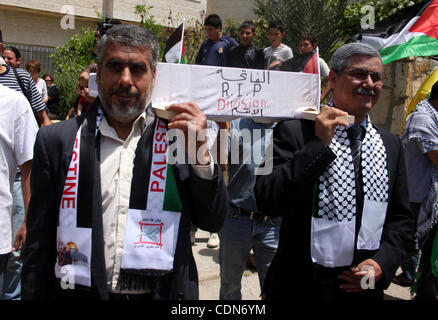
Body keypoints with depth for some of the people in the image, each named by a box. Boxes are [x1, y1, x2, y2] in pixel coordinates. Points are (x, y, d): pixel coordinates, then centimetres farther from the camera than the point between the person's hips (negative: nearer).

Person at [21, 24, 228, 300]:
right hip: (81, 292, 0)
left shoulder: (179, 133, -5)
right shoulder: (57, 140, -5)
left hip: (163, 293, 1)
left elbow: (213, 222, -5)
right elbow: (40, 244, -1)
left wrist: (199, 153, -17)